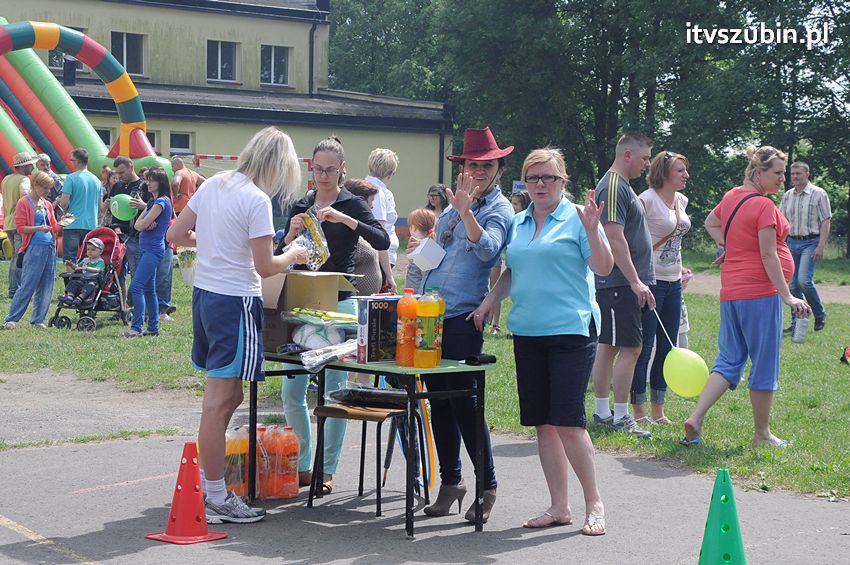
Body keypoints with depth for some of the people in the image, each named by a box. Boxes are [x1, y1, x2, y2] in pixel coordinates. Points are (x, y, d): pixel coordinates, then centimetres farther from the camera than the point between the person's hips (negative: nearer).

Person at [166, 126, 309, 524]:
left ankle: (206, 480, 23)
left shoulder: (213, 185, 8)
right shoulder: (257, 200, -15)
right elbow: (264, 266, -15)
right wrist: (293, 256, 4)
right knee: (220, 402, -5)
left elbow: (176, 235, 14)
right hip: (235, 301, -9)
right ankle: (216, 499, 0)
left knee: (226, 396, 17)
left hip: (203, 293, 9)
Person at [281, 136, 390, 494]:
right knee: (292, 391, 3)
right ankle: (303, 465, 16)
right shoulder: (300, 206, 11)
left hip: (338, 304, -4)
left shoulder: (352, 205, -1)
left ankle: (327, 470, 7)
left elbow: (383, 241, -17)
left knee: (335, 391, -1)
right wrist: (291, 235, -9)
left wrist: (344, 219, -26)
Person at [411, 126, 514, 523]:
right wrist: (423, 248, 8)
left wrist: (465, 209, -31)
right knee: (438, 402, 10)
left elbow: (487, 248, -23)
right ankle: (450, 481, 21)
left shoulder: (499, 209, -5)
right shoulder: (454, 205, 17)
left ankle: (487, 485, 5)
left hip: (463, 316, -7)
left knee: (463, 402, -7)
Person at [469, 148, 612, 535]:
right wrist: (490, 301, 11)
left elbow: (604, 268, -9)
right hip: (527, 332, 6)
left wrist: (591, 230, -23)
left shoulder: (576, 218, -3)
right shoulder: (517, 223, 15)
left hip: (570, 330, -6)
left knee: (568, 421, -10)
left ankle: (594, 504, 4)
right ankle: (559, 506, 18)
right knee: (542, 422, 9)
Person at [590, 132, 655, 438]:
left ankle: (601, 412, 18)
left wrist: (637, 279, 23)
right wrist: (635, 281, -23)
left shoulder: (621, 186, 18)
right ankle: (620, 417, -5)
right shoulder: (613, 187, -15)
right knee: (630, 348, -9)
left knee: (609, 346, 12)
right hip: (620, 283, -10)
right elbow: (615, 238, -22)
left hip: (619, 283, 10)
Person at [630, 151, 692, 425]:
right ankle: (639, 411, 5)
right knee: (644, 347, -3)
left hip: (673, 282, 8)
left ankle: (658, 411, 19)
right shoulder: (647, 200, -13)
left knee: (667, 346, 11)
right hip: (651, 280, -8)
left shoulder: (681, 200, 12)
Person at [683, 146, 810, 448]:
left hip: (730, 292, 8)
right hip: (760, 291, -8)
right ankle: (762, 434, 12)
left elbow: (710, 223, 29)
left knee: (729, 361, 12)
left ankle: (695, 420, 0)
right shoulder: (764, 206, -15)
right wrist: (787, 295, -16)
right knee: (764, 366, 3)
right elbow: (768, 255, -18)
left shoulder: (731, 197, 10)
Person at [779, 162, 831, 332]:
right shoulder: (787, 195, 11)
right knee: (793, 284, 5)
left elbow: (826, 222, -8)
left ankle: (820, 315, 1)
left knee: (804, 280, -18)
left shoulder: (819, 194, -5)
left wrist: (821, 246, -15)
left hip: (810, 243, -6)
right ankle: (797, 322, 15)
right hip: (792, 242, 6)